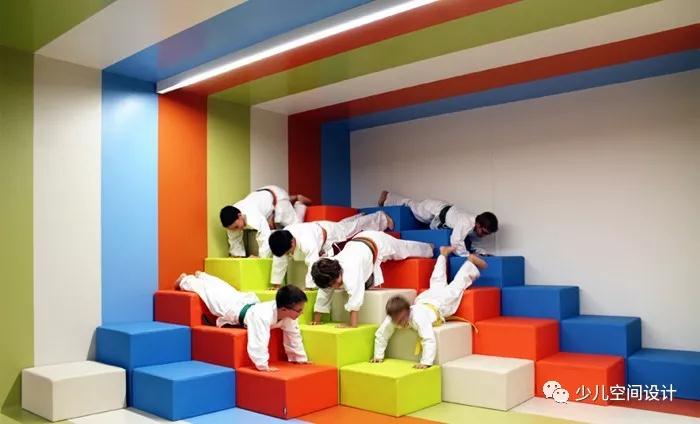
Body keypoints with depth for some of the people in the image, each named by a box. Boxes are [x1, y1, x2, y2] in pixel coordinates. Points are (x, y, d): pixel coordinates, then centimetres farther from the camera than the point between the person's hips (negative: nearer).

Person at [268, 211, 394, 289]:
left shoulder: (307, 242, -50)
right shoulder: (282, 243, -30)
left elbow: (313, 265, -48)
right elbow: (279, 263, -20)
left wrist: (309, 288, -44)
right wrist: (275, 285, -17)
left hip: (330, 231, -5)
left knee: (356, 225, 21)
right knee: (346, 223, 33)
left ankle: (382, 218, 47)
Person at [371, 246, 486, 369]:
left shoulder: (418, 317, -49)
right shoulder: (393, 318, -34)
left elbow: (429, 340, -55)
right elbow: (380, 335, -22)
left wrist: (425, 362, -59)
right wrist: (378, 356, -27)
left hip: (442, 300, -5)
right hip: (423, 298, 5)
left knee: (456, 287, 22)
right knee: (436, 283, 33)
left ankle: (471, 261, 44)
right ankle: (443, 254, 56)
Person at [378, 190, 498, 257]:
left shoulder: (478, 229, -17)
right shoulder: (466, 223, -43)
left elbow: (470, 244, -3)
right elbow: (455, 243, -46)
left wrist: (482, 252, -18)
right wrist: (469, 256, -42)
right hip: (436, 209, -5)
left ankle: (387, 197, 47)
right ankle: (386, 197, 48)